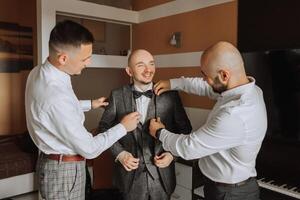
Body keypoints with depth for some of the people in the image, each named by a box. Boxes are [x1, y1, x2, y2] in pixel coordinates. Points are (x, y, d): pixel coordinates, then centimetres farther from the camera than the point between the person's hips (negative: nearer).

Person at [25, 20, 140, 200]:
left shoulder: (39, 72, -6)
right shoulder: (56, 96, -34)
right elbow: (89, 150, -25)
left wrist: (89, 104, 18)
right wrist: (123, 127, -13)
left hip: (53, 161, 9)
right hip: (65, 170, -8)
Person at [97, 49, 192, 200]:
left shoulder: (170, 95, -6)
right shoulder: (117, 96, -4)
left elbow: (185, 130, 2)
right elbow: (104, 127, 2)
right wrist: (119, 153, -10)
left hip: (161, 176, 0)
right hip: (130, 174, 0)